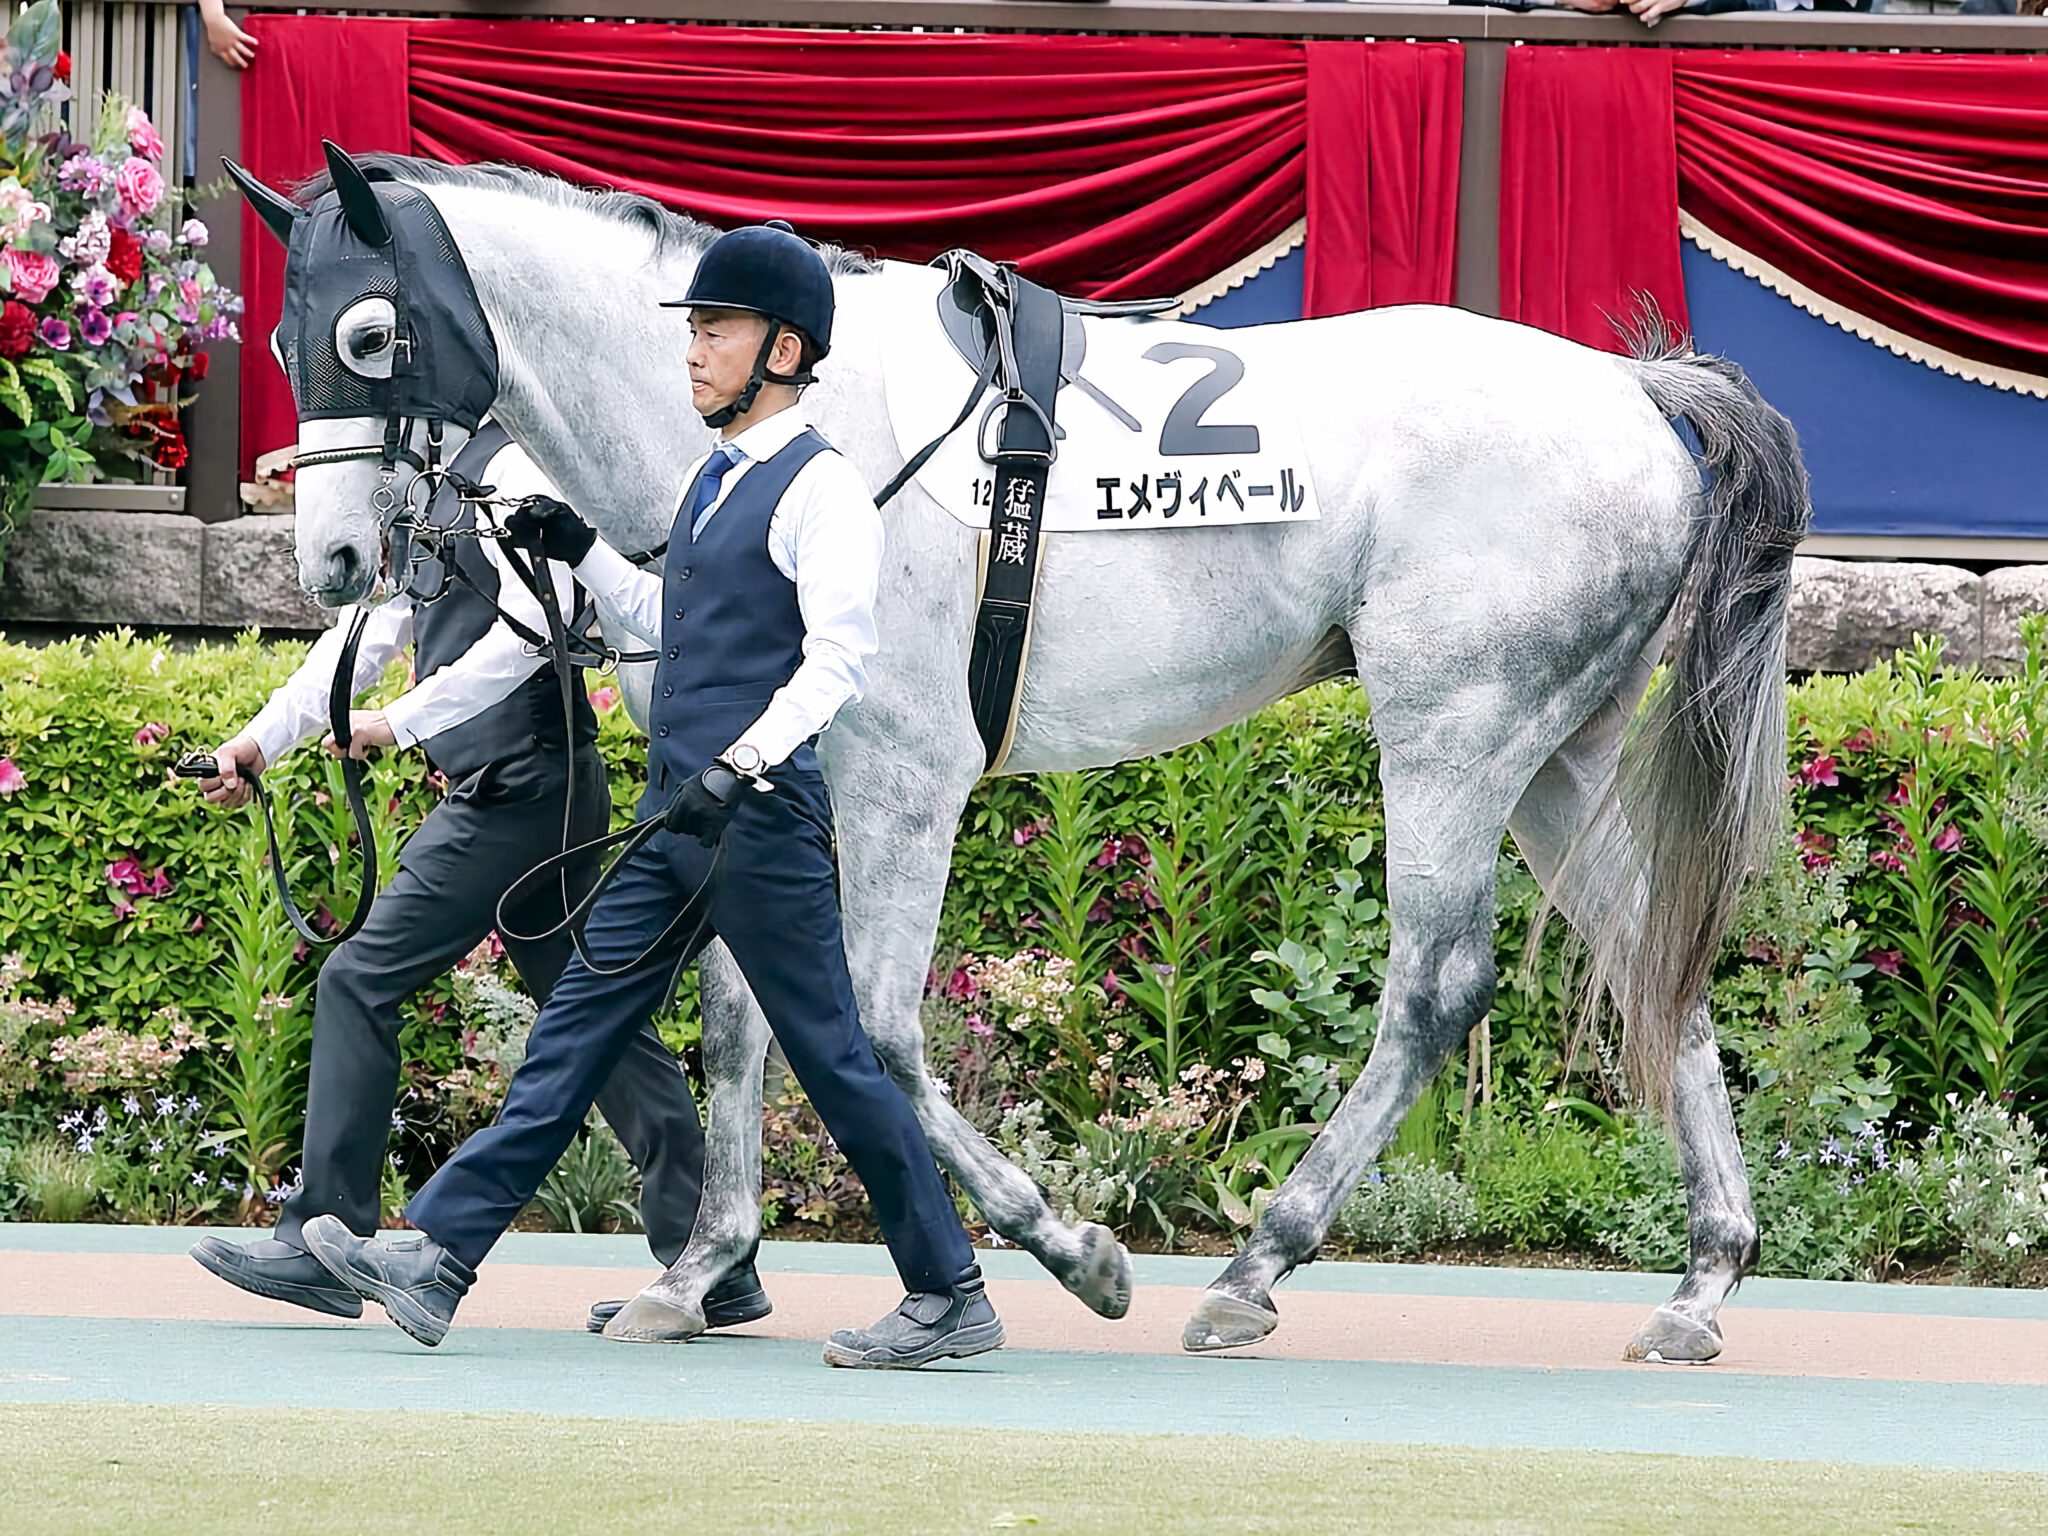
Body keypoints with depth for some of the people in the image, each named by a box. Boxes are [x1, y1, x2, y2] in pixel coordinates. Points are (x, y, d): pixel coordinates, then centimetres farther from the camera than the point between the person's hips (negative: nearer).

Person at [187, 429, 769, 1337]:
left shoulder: (510, 469, -11)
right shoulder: (431, 487, 18)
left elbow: (531, 625, -21)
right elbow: (370, 632, 19)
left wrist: (404, 721, -19)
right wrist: (263, 738, 11)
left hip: (520, 789, -10)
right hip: (528, 794, 10)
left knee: (360, 981, -8)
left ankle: (322, 1245, -4)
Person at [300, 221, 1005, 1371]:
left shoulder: (819, 491, -12)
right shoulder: (718, 481, 16)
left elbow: (838, 660, -22)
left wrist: (740, 764, -33)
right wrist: (576, 548, 23)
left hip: (761, 821, -9)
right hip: (680, 824, 9)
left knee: (832, 1054, -4)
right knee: (576, 1030, 6)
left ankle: (951, 1298, 4)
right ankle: (438, 1264, 4)